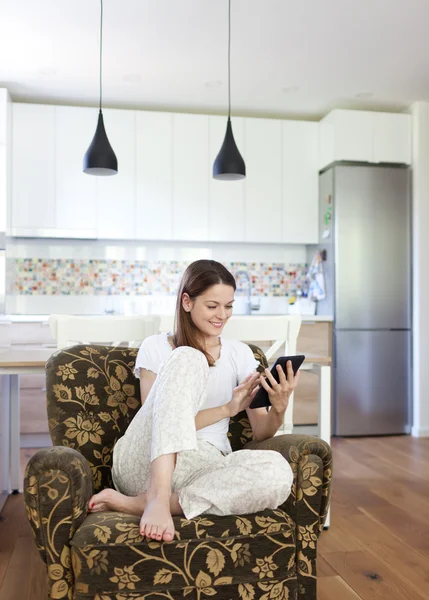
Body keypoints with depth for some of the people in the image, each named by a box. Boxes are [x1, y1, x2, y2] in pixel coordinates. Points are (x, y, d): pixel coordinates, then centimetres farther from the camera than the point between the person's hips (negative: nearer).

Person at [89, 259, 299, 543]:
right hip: (145, 463, -3)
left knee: (278, 471, -31)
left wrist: (279, 409, -13)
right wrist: (227, 408, -16)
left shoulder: (240, 353, 13)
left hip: (204, 469, 3)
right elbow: (162, 422, -5)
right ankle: (159, 498, -33)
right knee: (187, 358, -23)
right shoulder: (155, 347, 5)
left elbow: (261, 431, 10)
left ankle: (138, 503, -24)